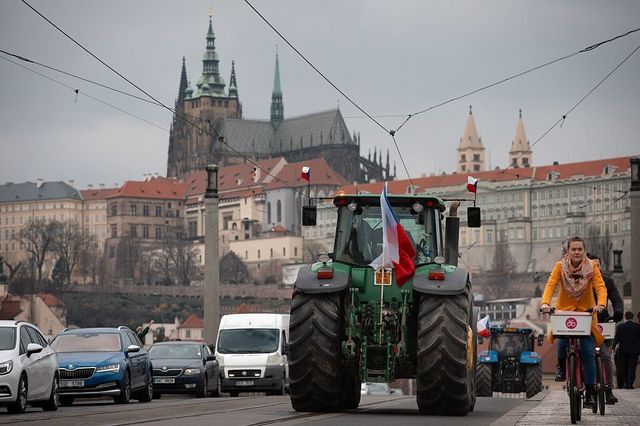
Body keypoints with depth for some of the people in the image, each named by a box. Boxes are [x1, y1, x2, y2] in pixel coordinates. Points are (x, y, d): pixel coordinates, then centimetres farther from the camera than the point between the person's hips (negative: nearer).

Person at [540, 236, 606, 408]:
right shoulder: (560, 266, -7)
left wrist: (600, 304, -36)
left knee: (587, 352, -10)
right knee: (563, 337, -30)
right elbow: (550, 285, -18)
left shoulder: (592, 267, -6)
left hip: (586, 312, 0)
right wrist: (545, 303, -36)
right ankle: (561, 364, 3)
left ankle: (590, 392, 1)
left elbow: (600, 287, -16)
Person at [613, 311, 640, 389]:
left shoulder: (620, 326, -4)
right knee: (632, 368, 0)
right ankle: (630, 384, -6)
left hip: (623, 350, 1)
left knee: (624, 368, 12)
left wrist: (614, 346, 5)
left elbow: (616, 338, -5)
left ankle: (625, 383, 11)